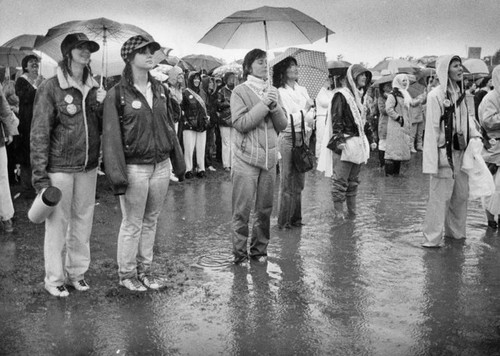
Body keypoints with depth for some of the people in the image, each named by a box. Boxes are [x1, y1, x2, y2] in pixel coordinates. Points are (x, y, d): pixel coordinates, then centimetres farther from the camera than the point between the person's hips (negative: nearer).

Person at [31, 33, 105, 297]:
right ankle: (54, 279, 18)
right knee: (57, 223, 3)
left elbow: (103, 127, 16)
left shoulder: (94, 89, 8)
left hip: (88, 167, 5)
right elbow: (39, 133, -10)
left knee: (83, 221, 12)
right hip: (60, 168, -5)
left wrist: (101, 106, -6)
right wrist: (40, 174, -14)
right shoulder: (50, 88, -8)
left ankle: (77, 272, 28)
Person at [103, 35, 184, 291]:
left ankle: (145, 269, 27)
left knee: (151, 221, 14)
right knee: (132, 224, 3)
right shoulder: (118, 94, -8)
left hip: (161, 165, 5)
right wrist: (117, 174, -17)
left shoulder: (159, 90, 9)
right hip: (135, 167, -5)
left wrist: (178, 160, 14)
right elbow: (111, 136, -11)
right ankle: (126, 274, 19)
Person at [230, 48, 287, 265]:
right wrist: (264, 104, -15)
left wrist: (274, 106, -9)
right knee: (242, 209, -2)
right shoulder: (240, 91, -3)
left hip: (269, 158, 5)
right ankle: (240, 253, 9)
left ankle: (259, 249, 23)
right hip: (246, 158, -5)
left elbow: (282, 125, 8)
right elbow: (240, 123, -14)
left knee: (265, 208, 10)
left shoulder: (272, 91, 13)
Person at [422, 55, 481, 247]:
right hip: (444, 152, -8)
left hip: (460, 152, 8)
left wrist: (475, 136, 3)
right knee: (440, 197, -3)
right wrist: (433, 160, -17)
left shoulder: (460, 93, 10)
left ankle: (456, 231, 31)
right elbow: (432, 128, -15)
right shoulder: (436, 95, -13)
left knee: (461, 195, 15)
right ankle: (432, 238, 7)